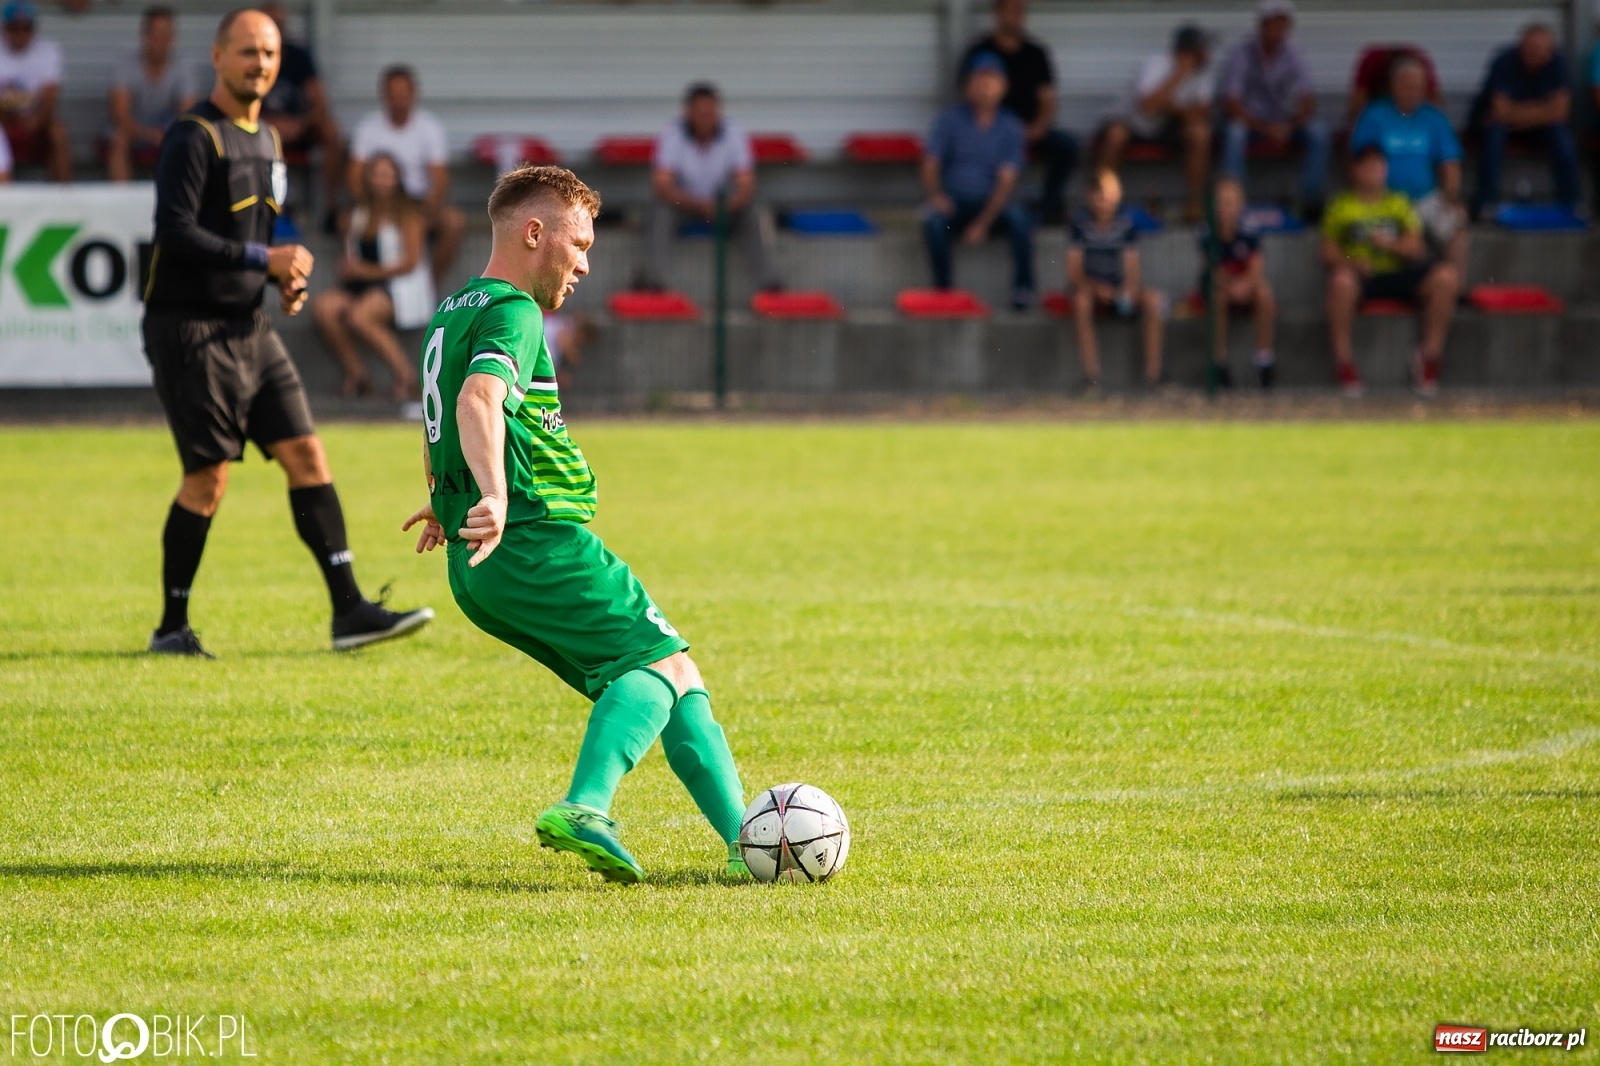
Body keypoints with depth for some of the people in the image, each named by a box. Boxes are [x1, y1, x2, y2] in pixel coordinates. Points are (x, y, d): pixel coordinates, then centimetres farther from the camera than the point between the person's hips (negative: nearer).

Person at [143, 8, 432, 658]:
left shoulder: (266, 140, 15)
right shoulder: (193, 139, -12)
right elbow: (175, 234, -21)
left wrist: (290, 279, 6)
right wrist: (265, 259, -19)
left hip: (249, 329, 8)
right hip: (191, 331, -8)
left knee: (306, 454, 0)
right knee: (208, 477, -7)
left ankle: (348, 609, -1)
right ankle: (171, 628, 5)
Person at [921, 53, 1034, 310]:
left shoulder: (1010, 128, 1)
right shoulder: (950, 119, 4)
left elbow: (1006, 180, -7)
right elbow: (930, 165, 2)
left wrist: (983, 223, -19)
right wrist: (936, 195, -21)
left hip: (992, 202, 0)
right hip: (955, 200, 0)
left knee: (1018, 218, -33)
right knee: (933, 221, -34)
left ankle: (1023, 288, -22)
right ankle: (943, 287, -22)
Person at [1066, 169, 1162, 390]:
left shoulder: (1126, 223, -2)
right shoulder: (1081, 223, -6)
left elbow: (1132, 271, -4)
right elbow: (1074, 273, -8)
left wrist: (1129, 290, -26)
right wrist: (1095, 287, -26)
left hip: (1119, 291, 2)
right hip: (1090, 288, -2)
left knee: (1153, 300, -27)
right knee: (1081, 299, -37)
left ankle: (1153, 372, -26)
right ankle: (1091, 374, -38)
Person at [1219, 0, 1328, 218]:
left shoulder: (1291, 54, -2)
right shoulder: (1242, 53, -12)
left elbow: (1308, 103, -6)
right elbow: (1231, 104, -19)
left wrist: (1288, 127, -25)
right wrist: (1265, 128, -30)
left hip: (1282, 124, 3)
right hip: (1249, 122, -3)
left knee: (1318, 130, -24)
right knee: (1235, 132, -38)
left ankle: (1311, 200, -20)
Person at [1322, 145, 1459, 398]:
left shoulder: (1399, 203, 21)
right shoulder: (1341, 205, 14)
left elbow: (1416, 249, 11)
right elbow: (1328, 253, 6)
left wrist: (1391, 244, -10)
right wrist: (1350, 262, -15)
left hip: (1399, 273, 3)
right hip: (1361, 274, -3)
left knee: (1446, 277, -25)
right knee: (1341, 281, -40)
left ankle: (1429, 355, -15)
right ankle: (1343, 360, -30)